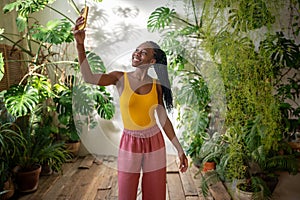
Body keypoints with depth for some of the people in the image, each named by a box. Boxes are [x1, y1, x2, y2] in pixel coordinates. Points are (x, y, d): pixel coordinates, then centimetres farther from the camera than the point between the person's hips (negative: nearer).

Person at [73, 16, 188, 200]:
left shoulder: (156, 85, -2)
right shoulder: (120, 78, -6)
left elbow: (163, 118, 2)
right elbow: (89, 78, -23)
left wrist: (180, 150, 2)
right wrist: (80, 44, -35)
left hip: (155, 143, 2)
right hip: (130, 144, -1)